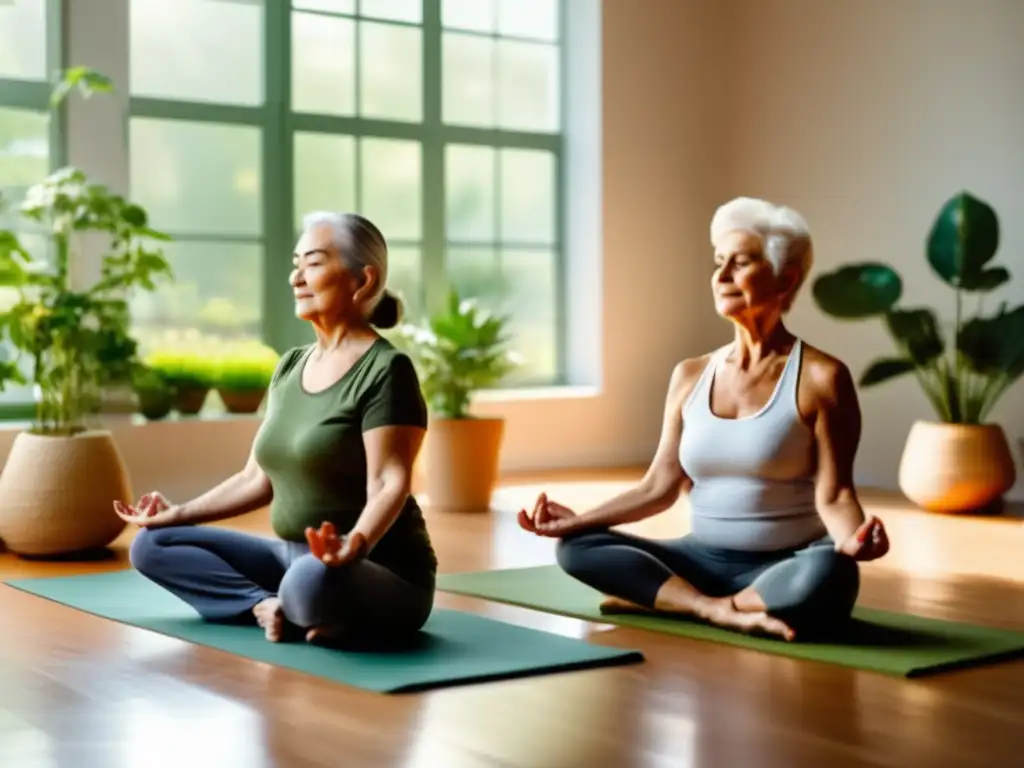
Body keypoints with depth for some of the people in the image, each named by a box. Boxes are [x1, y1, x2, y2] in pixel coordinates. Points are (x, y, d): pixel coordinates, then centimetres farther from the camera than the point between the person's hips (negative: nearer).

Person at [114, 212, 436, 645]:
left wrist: (355, 545, -41)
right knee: (152, 545, 3)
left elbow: (389, 485, -23)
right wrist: (179, 513, 13)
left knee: (312, 580, -42)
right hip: (294, 558, 9)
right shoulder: (291, 366, 11)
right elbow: (258, 478, 16)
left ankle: (285, 609, -9)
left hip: (383, 578, -8)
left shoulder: (385, 370, -14)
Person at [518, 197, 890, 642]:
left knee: (828, 573, -39)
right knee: (577, 547, -15)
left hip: (784, 569, -4)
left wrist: (851, 540, -35)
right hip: (704, 561, 5)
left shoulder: (820, 377, -7)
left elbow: (833, 495, -13)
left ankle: (658, 598, -24)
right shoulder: (690, 376, 7)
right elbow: (660, 487, 8)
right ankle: (724, 612, -26)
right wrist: (578, 520, -1)